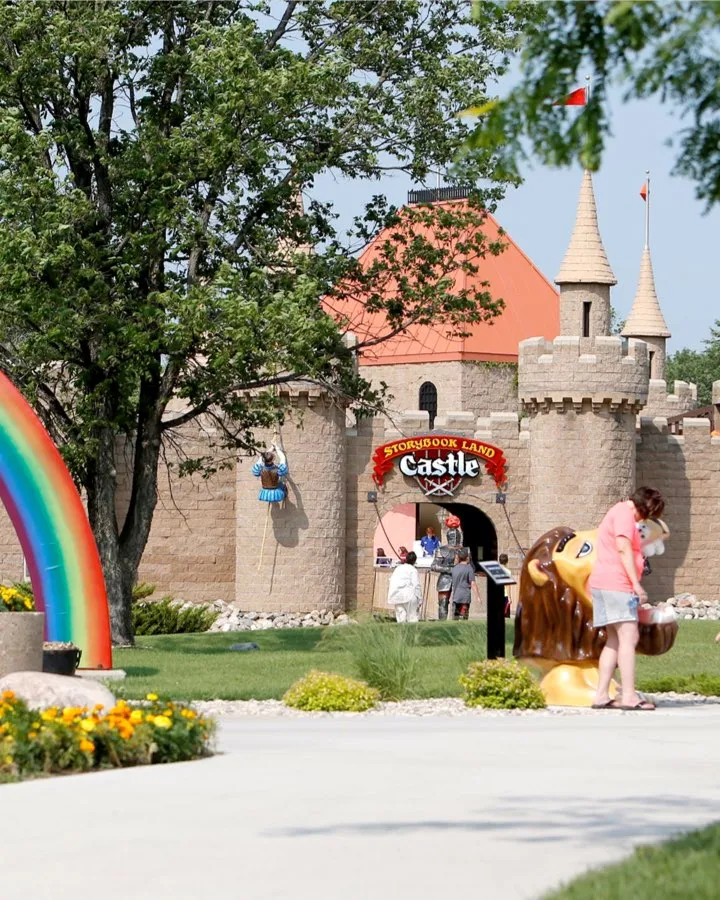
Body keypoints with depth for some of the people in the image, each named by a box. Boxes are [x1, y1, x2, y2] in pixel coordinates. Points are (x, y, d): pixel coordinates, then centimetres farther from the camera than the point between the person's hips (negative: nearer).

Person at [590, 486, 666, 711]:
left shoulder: (619, 512, 25)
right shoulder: (625, 514, -8)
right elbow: (623, 547, -20)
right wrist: (636, 583, -23)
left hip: (603, 583, 11)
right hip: (616, 583, -11)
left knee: (615, 640, 11)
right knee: (628, 637, -12)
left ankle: (601, 695, 8)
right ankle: (629, 696, -17)